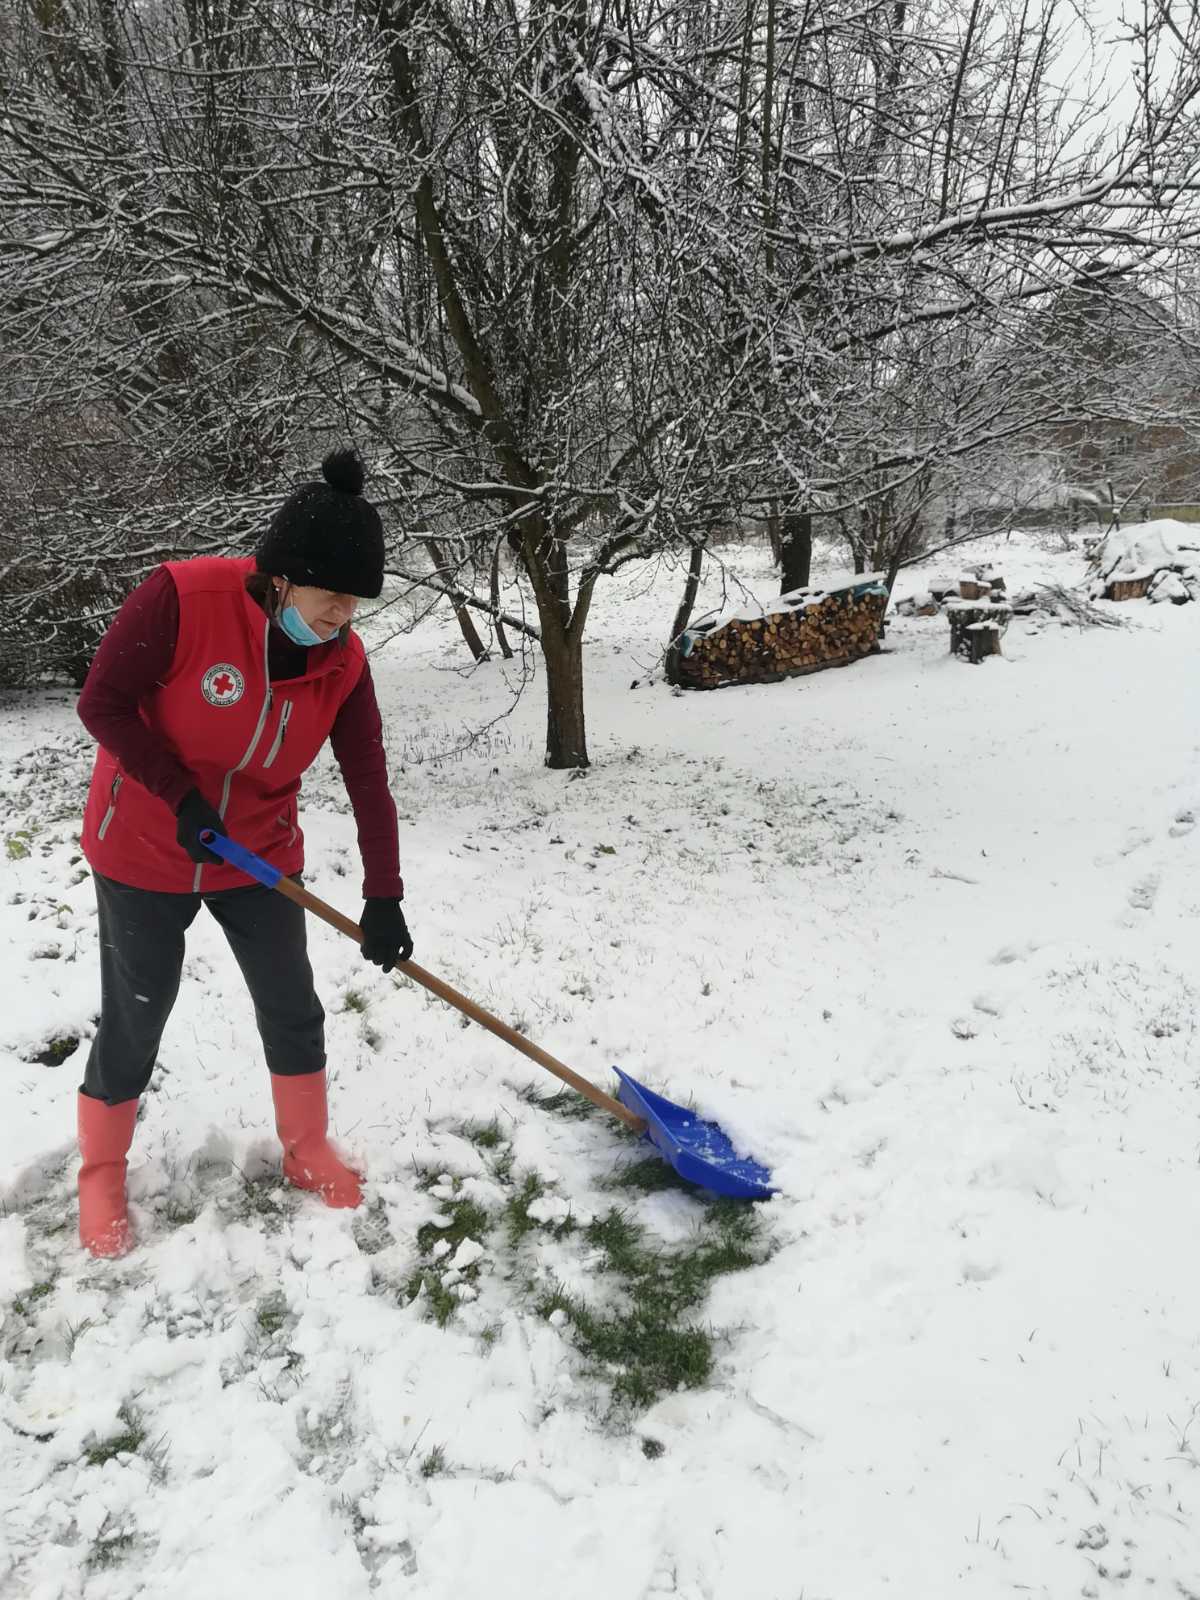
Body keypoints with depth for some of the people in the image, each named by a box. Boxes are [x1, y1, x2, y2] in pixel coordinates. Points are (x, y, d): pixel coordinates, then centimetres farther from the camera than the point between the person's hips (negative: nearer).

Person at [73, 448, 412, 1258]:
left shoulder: (343, 659, -12)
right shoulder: (181, 598, -26)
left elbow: (369, 781, -9)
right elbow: (104, 704, -18)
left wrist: (383, 898, -11)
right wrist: (181, 796, -22)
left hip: (259, 856, 4)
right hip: (145, 853, -4)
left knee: (293, 1009, 10)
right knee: (134, 1021, 8)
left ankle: (308, 1151, 32)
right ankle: (102, 1177, 31)